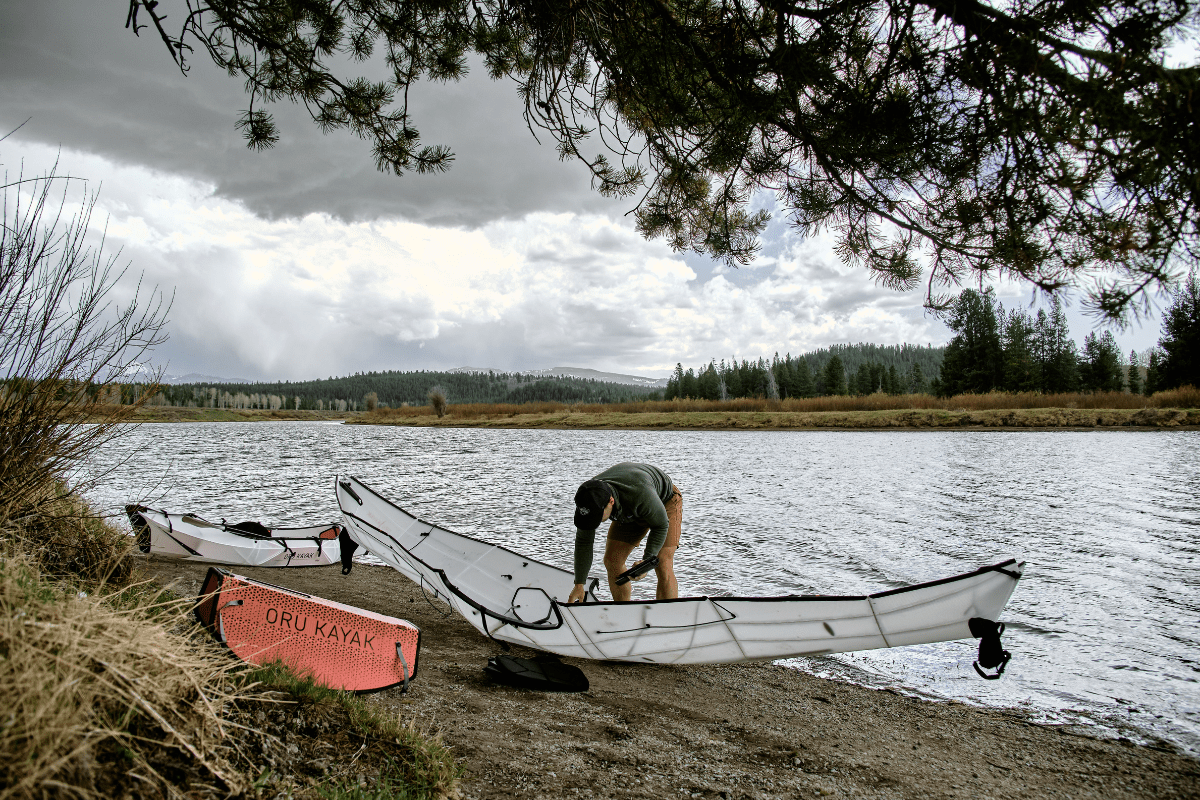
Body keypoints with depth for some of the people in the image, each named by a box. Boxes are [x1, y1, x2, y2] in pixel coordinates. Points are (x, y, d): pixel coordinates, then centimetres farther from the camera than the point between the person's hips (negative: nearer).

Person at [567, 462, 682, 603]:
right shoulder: (589, 499, -28)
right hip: (631, 511, 5)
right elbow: (583, 541, -15)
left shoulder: (640, 494, -44)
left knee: (662, 566, -19)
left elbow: (661, 525, -25)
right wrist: (579, 585, -13)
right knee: (612, 561, -3)